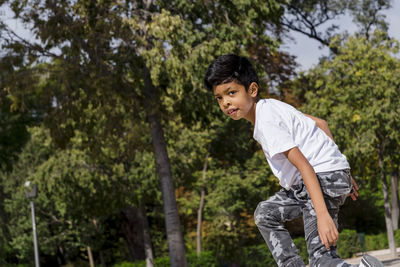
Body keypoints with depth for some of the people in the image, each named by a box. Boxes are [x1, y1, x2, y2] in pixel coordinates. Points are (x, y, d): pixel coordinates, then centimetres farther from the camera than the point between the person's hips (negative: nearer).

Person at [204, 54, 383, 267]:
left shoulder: (266, 122, -19)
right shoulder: (270, 106, 11)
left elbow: (304, 166, -26)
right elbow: (320, 123, 18)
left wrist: (322, 214, -34)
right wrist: (342, 175, 23)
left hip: (324, 177, -11)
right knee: (265, 213, 19)